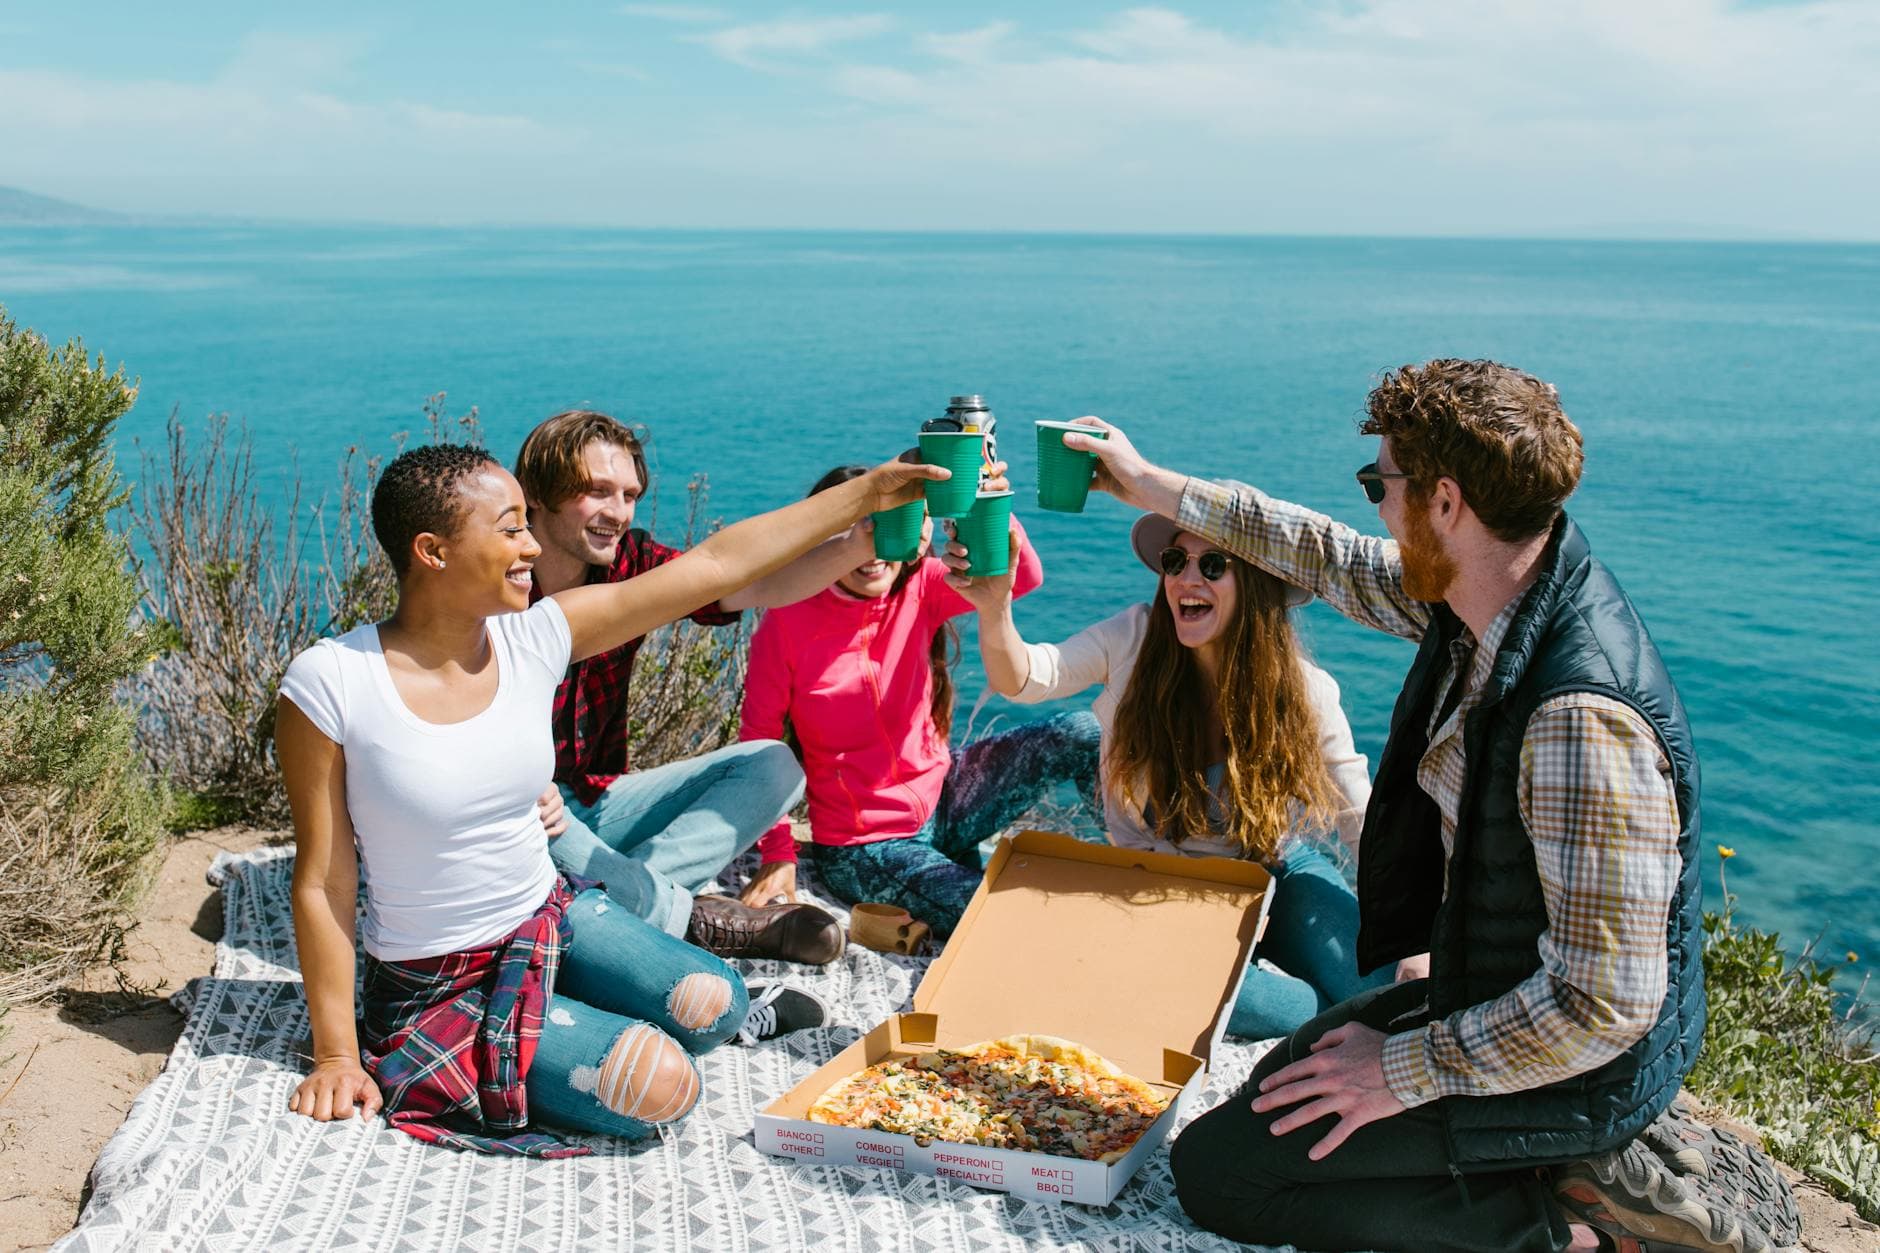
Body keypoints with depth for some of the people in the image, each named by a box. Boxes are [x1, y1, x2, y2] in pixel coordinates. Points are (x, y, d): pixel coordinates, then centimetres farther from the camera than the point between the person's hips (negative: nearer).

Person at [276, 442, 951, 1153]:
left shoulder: (535, 636, -8)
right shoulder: (329, 685, -19)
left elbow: (717, 563, -8)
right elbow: (322, 884, -13)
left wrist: (868, 493, -6)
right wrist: (337, 1056, -9)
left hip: (554, 917, 5)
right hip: (439, 986, -5)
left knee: (712, 1002, -15)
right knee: (658, 1085, -21)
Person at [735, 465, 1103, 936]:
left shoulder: (919, 590, -5)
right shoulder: (787, 624, -14)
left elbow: (1023, 577, -22)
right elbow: (758, 742, -9)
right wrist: (778, 855, -13)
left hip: (944, 793, 5)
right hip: (864, 845, -5)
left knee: (1085, 735, -9)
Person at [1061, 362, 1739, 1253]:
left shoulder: (1581, 717, -35)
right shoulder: (1486, 595, -8)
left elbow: (1606, 1002, -31)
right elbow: (1336, 560, 10)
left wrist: (1406, 1070, -21)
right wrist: (1153, 487, 16)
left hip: (1569, 1069, -9)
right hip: (1482, 994, 9)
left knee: (1213, 1170, -6)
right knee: (1286, 1087, 26)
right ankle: (1569, 1173, 12)